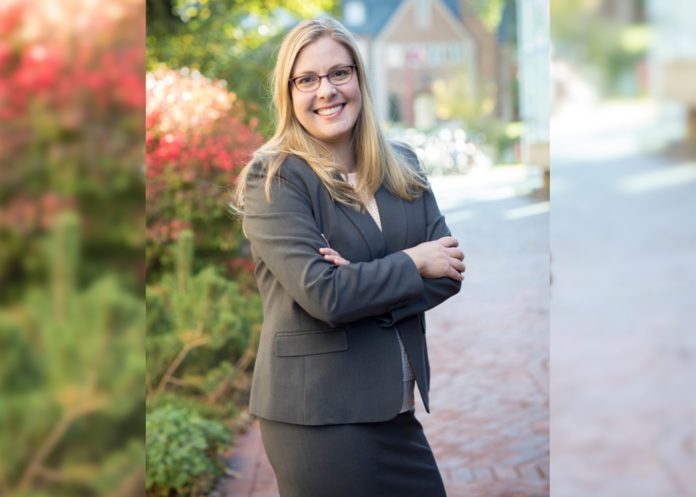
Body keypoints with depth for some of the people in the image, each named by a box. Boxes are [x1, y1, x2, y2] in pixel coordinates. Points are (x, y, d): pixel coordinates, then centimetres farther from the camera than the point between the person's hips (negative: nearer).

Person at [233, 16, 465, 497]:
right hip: (318, 415, -5)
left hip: (397, 407, 6)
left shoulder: (402, 165, 8)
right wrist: (413, 264, -9)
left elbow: (451, 269, -1)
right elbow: (324, 294, -20)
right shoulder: (273, 180, -9)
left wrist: (364, 285, -16)